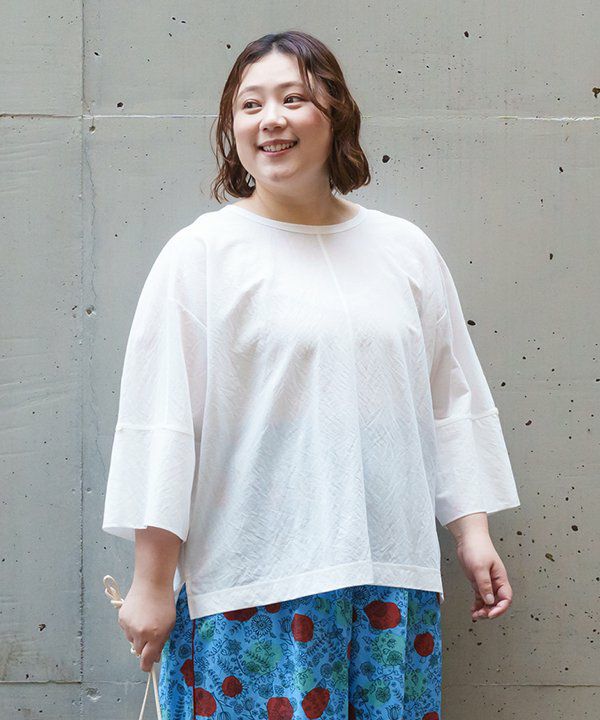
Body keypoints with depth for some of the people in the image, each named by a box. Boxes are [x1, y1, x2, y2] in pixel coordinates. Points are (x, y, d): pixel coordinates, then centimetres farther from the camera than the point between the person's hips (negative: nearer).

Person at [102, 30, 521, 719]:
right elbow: (160, 423, -4)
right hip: (249, 584, -3)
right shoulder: (200, 253, -1)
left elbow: (453, 402, 15)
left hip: (391, 576, 4)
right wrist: (152, 582, -6)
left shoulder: (407, 250, 10)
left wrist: (472, 532, 9)